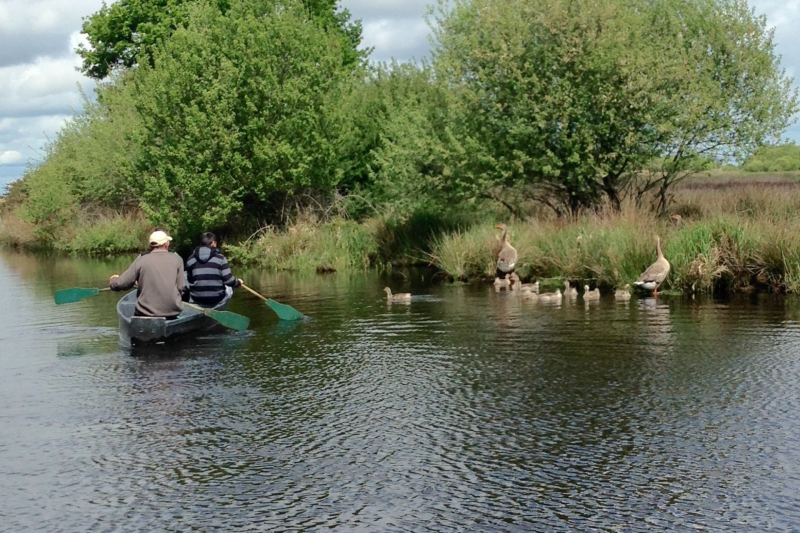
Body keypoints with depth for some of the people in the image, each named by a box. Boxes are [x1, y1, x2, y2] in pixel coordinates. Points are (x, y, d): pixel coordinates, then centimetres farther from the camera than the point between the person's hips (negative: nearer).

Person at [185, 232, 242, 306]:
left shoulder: (191, 259, -2)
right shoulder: (220, 258, -9)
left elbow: (190, 280, 7)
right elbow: (228, 280, -12)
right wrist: (238, 282, 9)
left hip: (197, 300, 2)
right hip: (217, 300, -2)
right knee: (228, 287, 30)